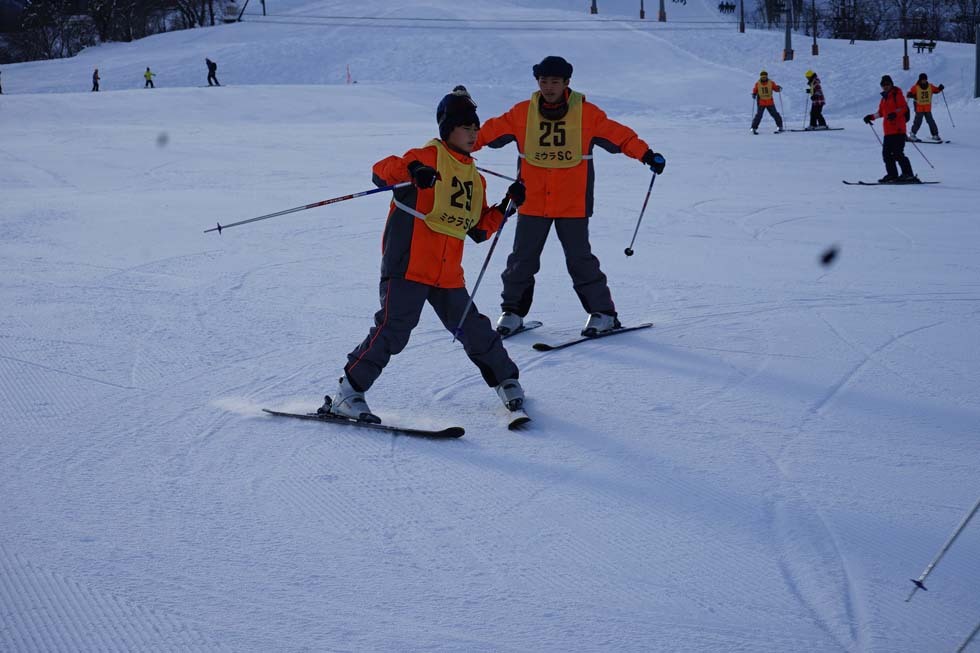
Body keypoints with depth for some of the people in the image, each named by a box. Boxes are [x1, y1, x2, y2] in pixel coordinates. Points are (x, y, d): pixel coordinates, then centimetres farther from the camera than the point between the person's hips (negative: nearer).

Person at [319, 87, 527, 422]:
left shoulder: (475, 179, 19)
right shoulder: (429, 156, -3)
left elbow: (479, 230, 22)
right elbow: (381, 171, -15)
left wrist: (506, 206, 9)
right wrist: (411, 171, -34)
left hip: (448, 275, 7)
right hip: (408, 266, -7)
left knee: (474, 329, 10)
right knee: (393, 329, -14)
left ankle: (506, 381, 30)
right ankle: (347, 393, -8)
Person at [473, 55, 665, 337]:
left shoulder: (586, 113, -3)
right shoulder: (522, 113, 2)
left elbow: (619, 135, -2)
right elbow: (491, 131, 7)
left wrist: (646, 155, -12)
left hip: (572, 202, -2)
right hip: (532, 201, 2)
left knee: (579, 258, -2)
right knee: (523, 258, 5)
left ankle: (602, 312, 9)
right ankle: (513, 310, 19)